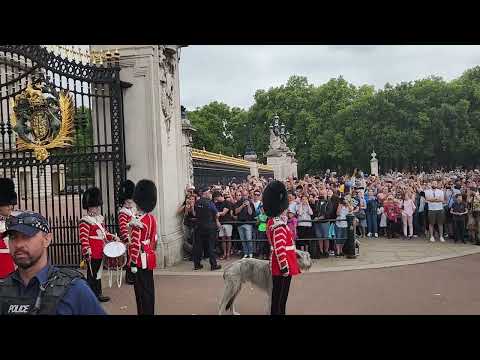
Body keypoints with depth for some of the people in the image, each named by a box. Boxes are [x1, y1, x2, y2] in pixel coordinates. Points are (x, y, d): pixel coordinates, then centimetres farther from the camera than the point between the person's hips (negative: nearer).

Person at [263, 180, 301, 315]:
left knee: (281, 297, 19)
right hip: (282, 267, -10)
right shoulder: (279, 225, -23)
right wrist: (284, 268, -23)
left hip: (282, 265, 10)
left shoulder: (273, 220, 10)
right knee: (279, 298, 1)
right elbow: (279, 249, -27)